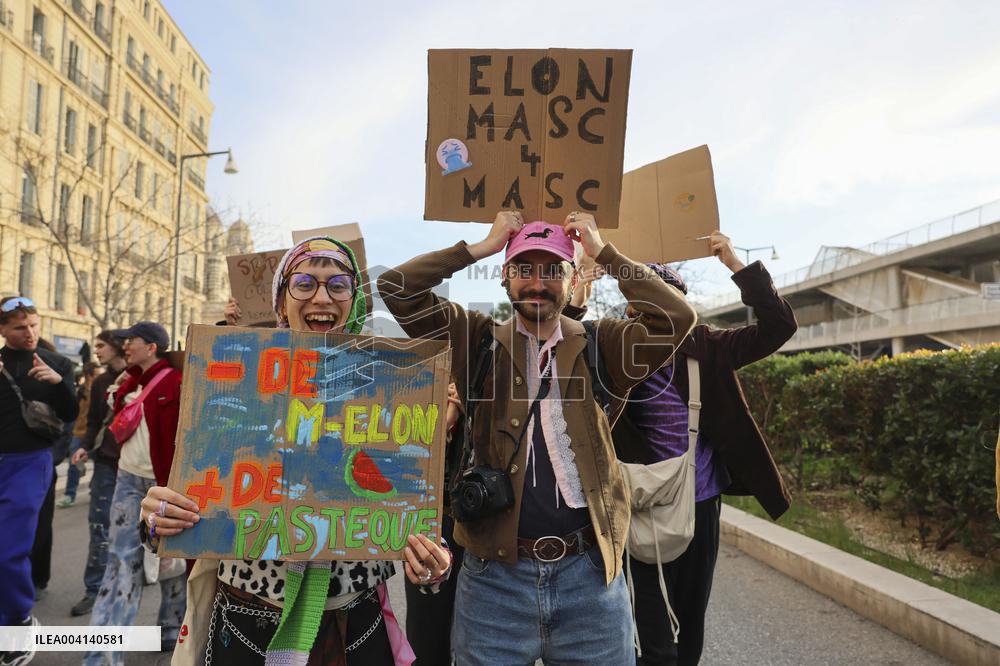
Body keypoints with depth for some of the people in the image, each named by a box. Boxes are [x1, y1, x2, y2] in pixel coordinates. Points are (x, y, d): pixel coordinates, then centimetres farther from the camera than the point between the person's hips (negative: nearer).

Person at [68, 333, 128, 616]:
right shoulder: (100, 383, 9)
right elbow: (94, 422, 12)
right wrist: (85, 446, -5)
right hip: (107, 460, 4)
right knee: (99, 524, 2)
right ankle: (95, 589, 10)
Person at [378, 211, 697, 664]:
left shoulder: (600, 346, 4)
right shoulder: (479, 342, 3)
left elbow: (678, 318, -10)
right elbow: (395, 290, -4)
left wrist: (603, 252, -6)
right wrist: (481, 247, -4)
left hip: (589, 573, 1)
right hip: (494, 573, 0)